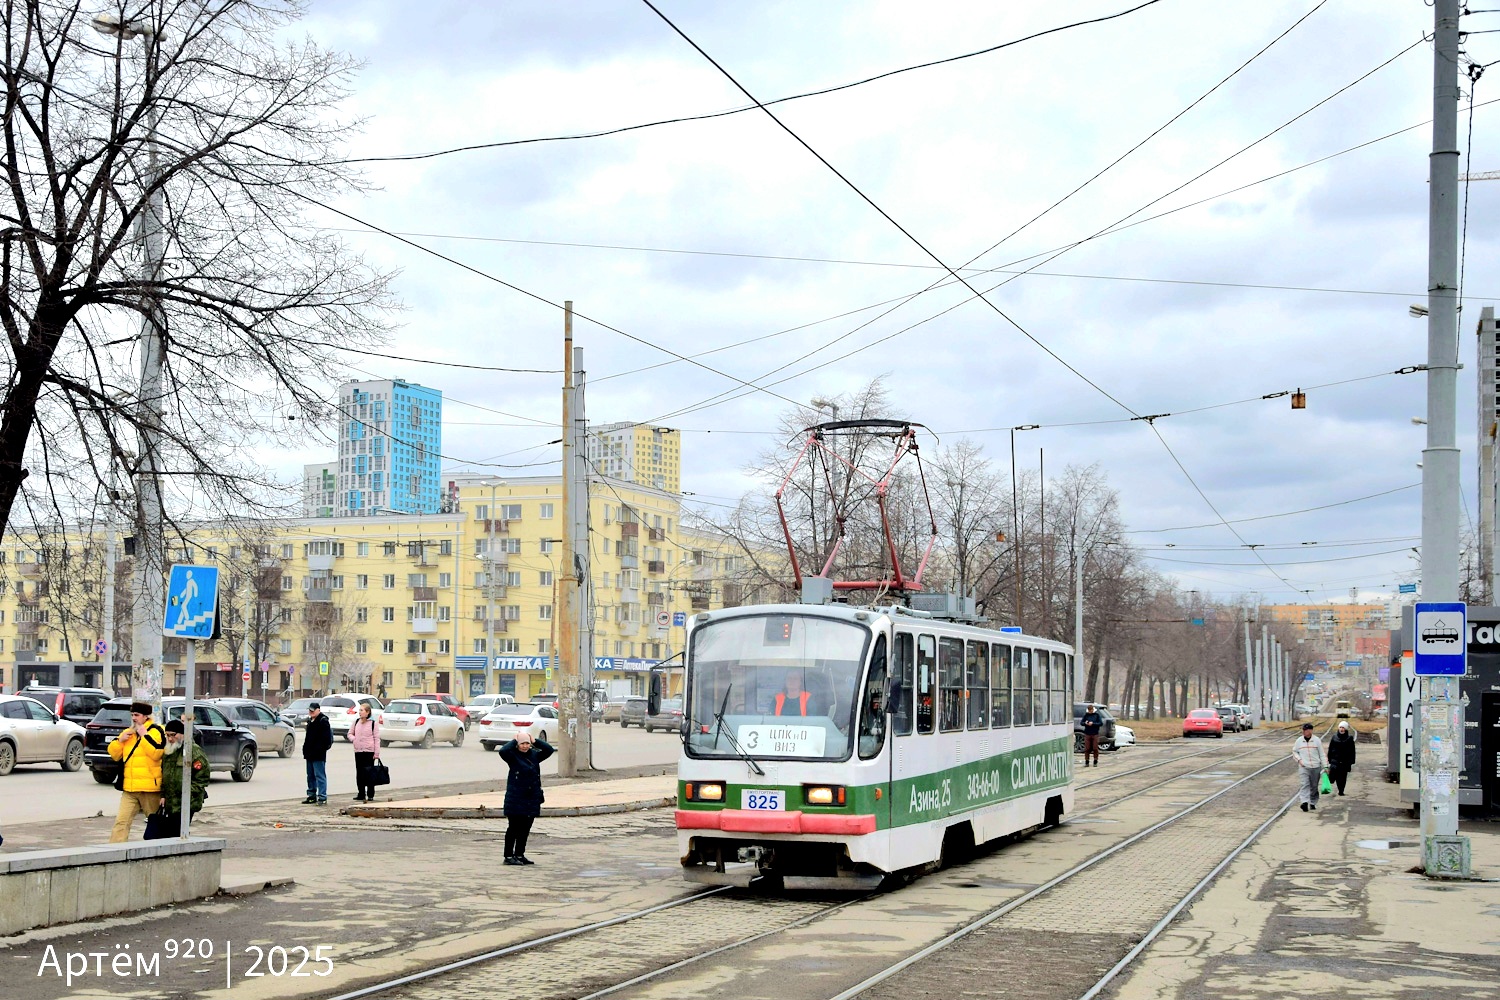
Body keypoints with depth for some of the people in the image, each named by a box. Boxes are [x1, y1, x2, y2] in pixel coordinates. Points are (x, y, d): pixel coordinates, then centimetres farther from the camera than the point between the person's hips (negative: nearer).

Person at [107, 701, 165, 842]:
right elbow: (115, 755, 16)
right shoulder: (128, 733, 15)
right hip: (129, 789, 5)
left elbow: (157, 753, -20)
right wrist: (120, 740, -1)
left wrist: (144, 735, -17)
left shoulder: (156, 731, -5)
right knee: (121, 821, -6)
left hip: (150, 789, -5)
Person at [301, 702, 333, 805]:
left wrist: (321, 749, -21)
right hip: (310, 753, 10)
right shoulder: (310, 721, 17)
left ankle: (322, 798, -8)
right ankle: (312, 796, 23)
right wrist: (306, 749, 18)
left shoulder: (323, 721, -12)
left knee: (320, 775, -9)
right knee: (311, 776, 15)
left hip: (318, 754, -10)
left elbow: (325, 738, -18)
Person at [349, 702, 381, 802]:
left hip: (369, 752, -5)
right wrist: (353, 739, -2)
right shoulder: (356, 722, 11)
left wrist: (377, 753, -10)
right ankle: (361, 795, 15)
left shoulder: (373, 723, -4)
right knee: (359, 774, 7)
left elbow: (377, 738, -5)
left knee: (369, 773, -4)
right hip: (358, 751, 5)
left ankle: (370, 795, 2)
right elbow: (350, 733, 21)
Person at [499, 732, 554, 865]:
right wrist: (514, 741, -10)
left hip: (532, 798, 5)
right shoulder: (513, 756, -5)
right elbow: (503, 751, -24)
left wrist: (535, 741, 0)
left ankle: (519, 854, 20)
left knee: (525, 829, 10)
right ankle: (509, 856, 4)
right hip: (516, 798, -5)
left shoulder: (535, 755, 10)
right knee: (514, 828, -2)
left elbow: (549, 749, 1)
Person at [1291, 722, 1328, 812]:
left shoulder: (1317, 740, 0)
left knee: (1314, 786, 8)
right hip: (1303, 767, 0)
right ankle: (1305, 802, -27)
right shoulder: (1299, 741, 3)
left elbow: (1322, 754, 2)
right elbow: (1294, 752, 16)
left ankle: (1313, 803, 20)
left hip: (1316, 767, 0)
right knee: (1305, 784, -15)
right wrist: (1299, 760, -2)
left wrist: (1325, 766, -3)